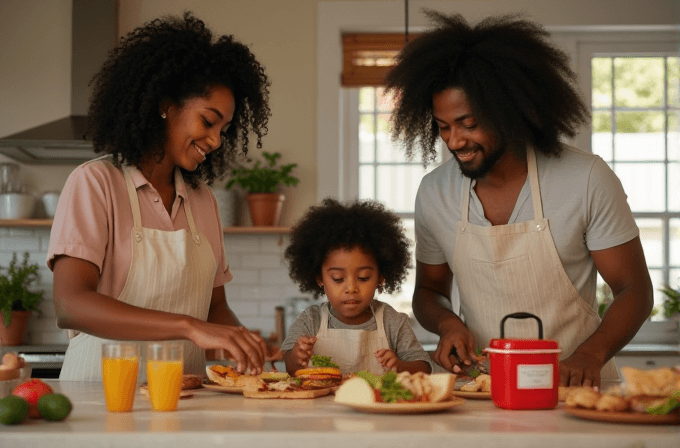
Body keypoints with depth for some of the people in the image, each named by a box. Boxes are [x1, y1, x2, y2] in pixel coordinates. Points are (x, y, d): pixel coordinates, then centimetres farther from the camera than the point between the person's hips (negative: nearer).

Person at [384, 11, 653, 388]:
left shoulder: (586, 179, -6)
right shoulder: (433, 192, 4)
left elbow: (634, 290, -1)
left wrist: (588, 357, -18)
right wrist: (448, 323, -4)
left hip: (571, 386, -2)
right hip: (481, 393, 3)